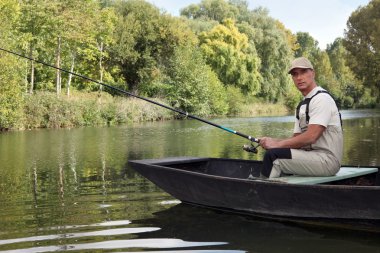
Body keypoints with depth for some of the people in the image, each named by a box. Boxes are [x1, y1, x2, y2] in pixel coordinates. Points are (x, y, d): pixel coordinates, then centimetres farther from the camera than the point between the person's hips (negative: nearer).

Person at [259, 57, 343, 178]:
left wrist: (278, 144, -14)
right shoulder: (302, 105, 19)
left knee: (272, 155, -20)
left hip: (327, 159, -9)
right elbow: (297, 139, 15)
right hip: (311, 155, 9)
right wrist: (272, 141, -4)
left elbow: (311, 137, -20)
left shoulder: (322, 98, -10)